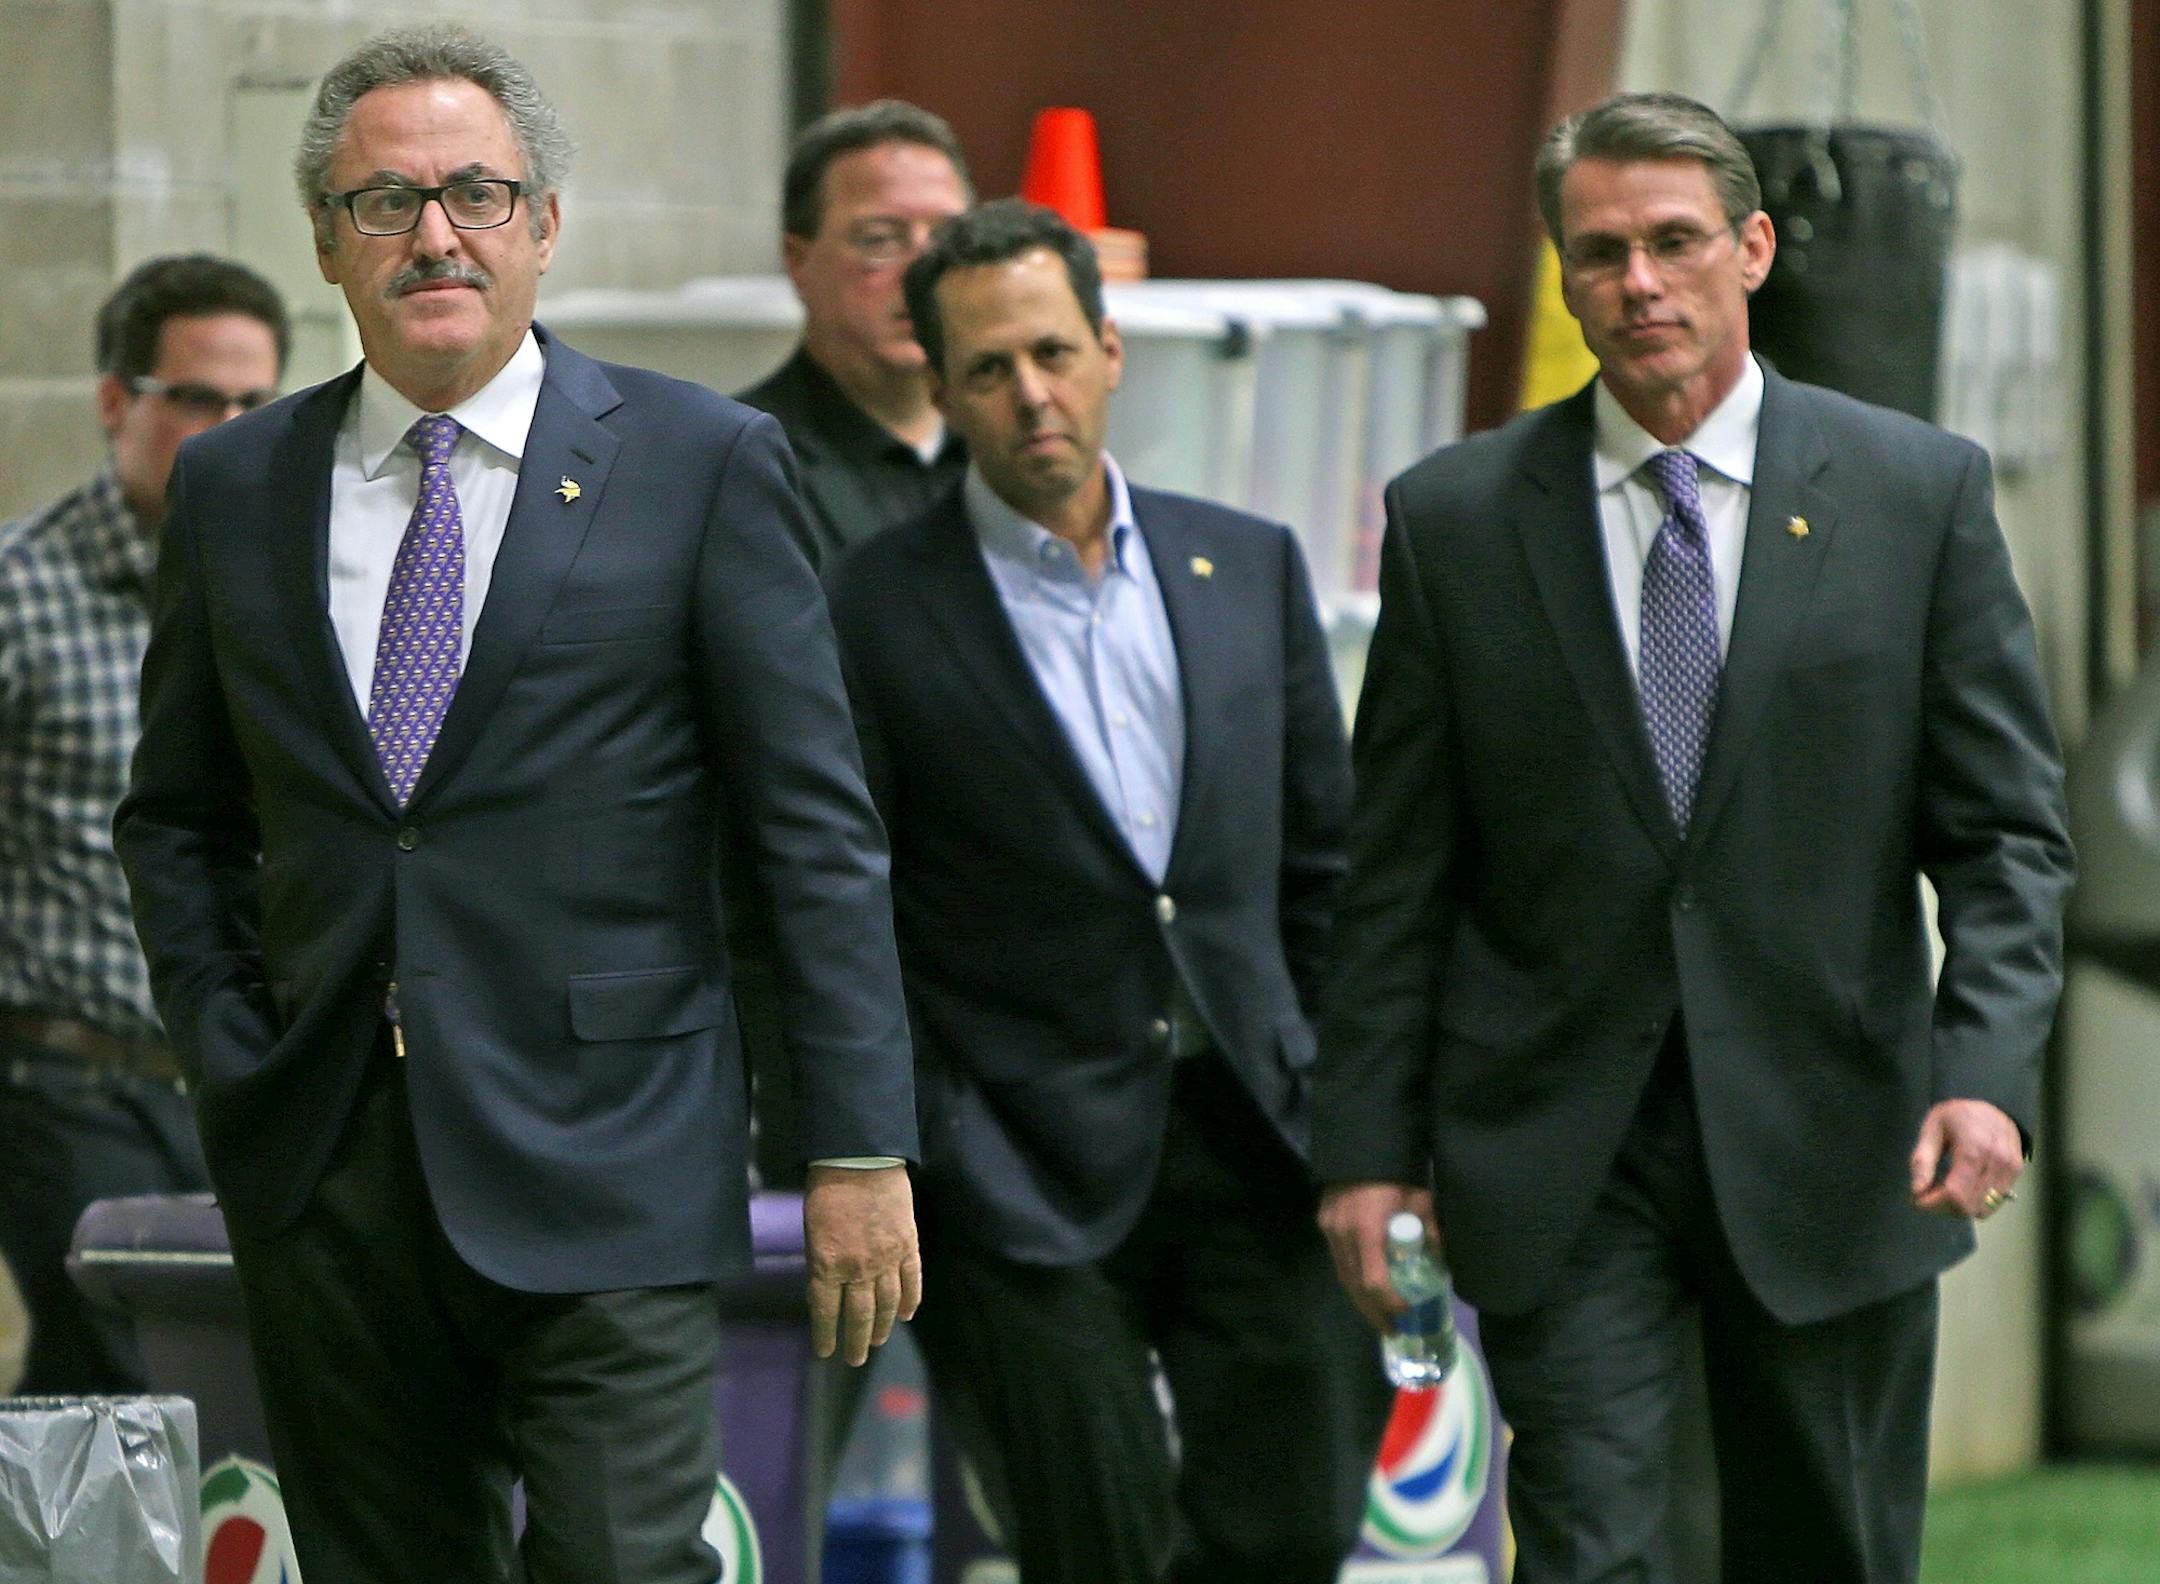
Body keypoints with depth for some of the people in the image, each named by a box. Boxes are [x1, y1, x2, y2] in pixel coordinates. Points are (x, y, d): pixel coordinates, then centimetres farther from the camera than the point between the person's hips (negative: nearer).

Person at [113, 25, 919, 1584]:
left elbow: (819, 827, -1)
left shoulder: (698, 462, 1)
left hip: (605, 1171, -3)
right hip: (328, 1184, 4)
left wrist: (861, 1148, -6)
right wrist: (231, 1048, 5)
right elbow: (177, 815, 21)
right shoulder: (234, 487, 11)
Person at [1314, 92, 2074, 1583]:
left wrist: (1988, 1070, -14)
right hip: (1559, 1156, -1)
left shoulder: (1919, 491, 2)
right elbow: (1399, 873, 6)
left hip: (1831, 1141, 1)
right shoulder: (1456, 517, 3)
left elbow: (2008, 828, 1)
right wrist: (1368, 1143, 1)